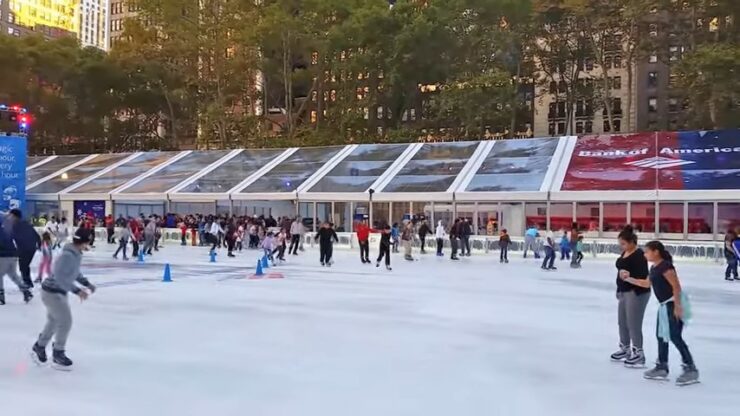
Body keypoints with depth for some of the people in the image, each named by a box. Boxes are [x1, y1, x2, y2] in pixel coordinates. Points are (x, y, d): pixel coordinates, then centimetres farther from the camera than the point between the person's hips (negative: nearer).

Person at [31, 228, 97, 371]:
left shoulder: (76, 254, 0)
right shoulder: (67, 256, -30)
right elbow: (60, 277, -36)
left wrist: (87, 284, 9)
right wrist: (77, 291, -37)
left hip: (58, 292, 10)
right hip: (52, 293, -10)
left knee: (54, 321, 23)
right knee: (65, 321, -4)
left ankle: (39, 347, 43)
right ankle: (58, 355, 12)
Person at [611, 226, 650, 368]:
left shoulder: (639, 255, -18)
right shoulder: (624, 253, 10)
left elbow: (643, 276, -21)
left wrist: (629, 276, -37)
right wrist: (619, 290, 21)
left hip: (637, 293, -10)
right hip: (624, 292, 10)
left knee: (634, 324, -6)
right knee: (622, 323, 19)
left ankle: (638, 354, 4)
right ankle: (625, 349, 34)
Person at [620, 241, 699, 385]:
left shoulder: (666, 266, -18)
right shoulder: (654, 268, 11)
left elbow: (676, 287, -21)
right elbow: (647, 283, 25)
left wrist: (677, 306, -23)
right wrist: (628, 278, 21)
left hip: (674, 304, -10)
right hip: (665, 305, 10)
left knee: (675, 336, -8)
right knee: (661, 335, 15)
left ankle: (691, 369, 1)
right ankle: (662, 368, 25)